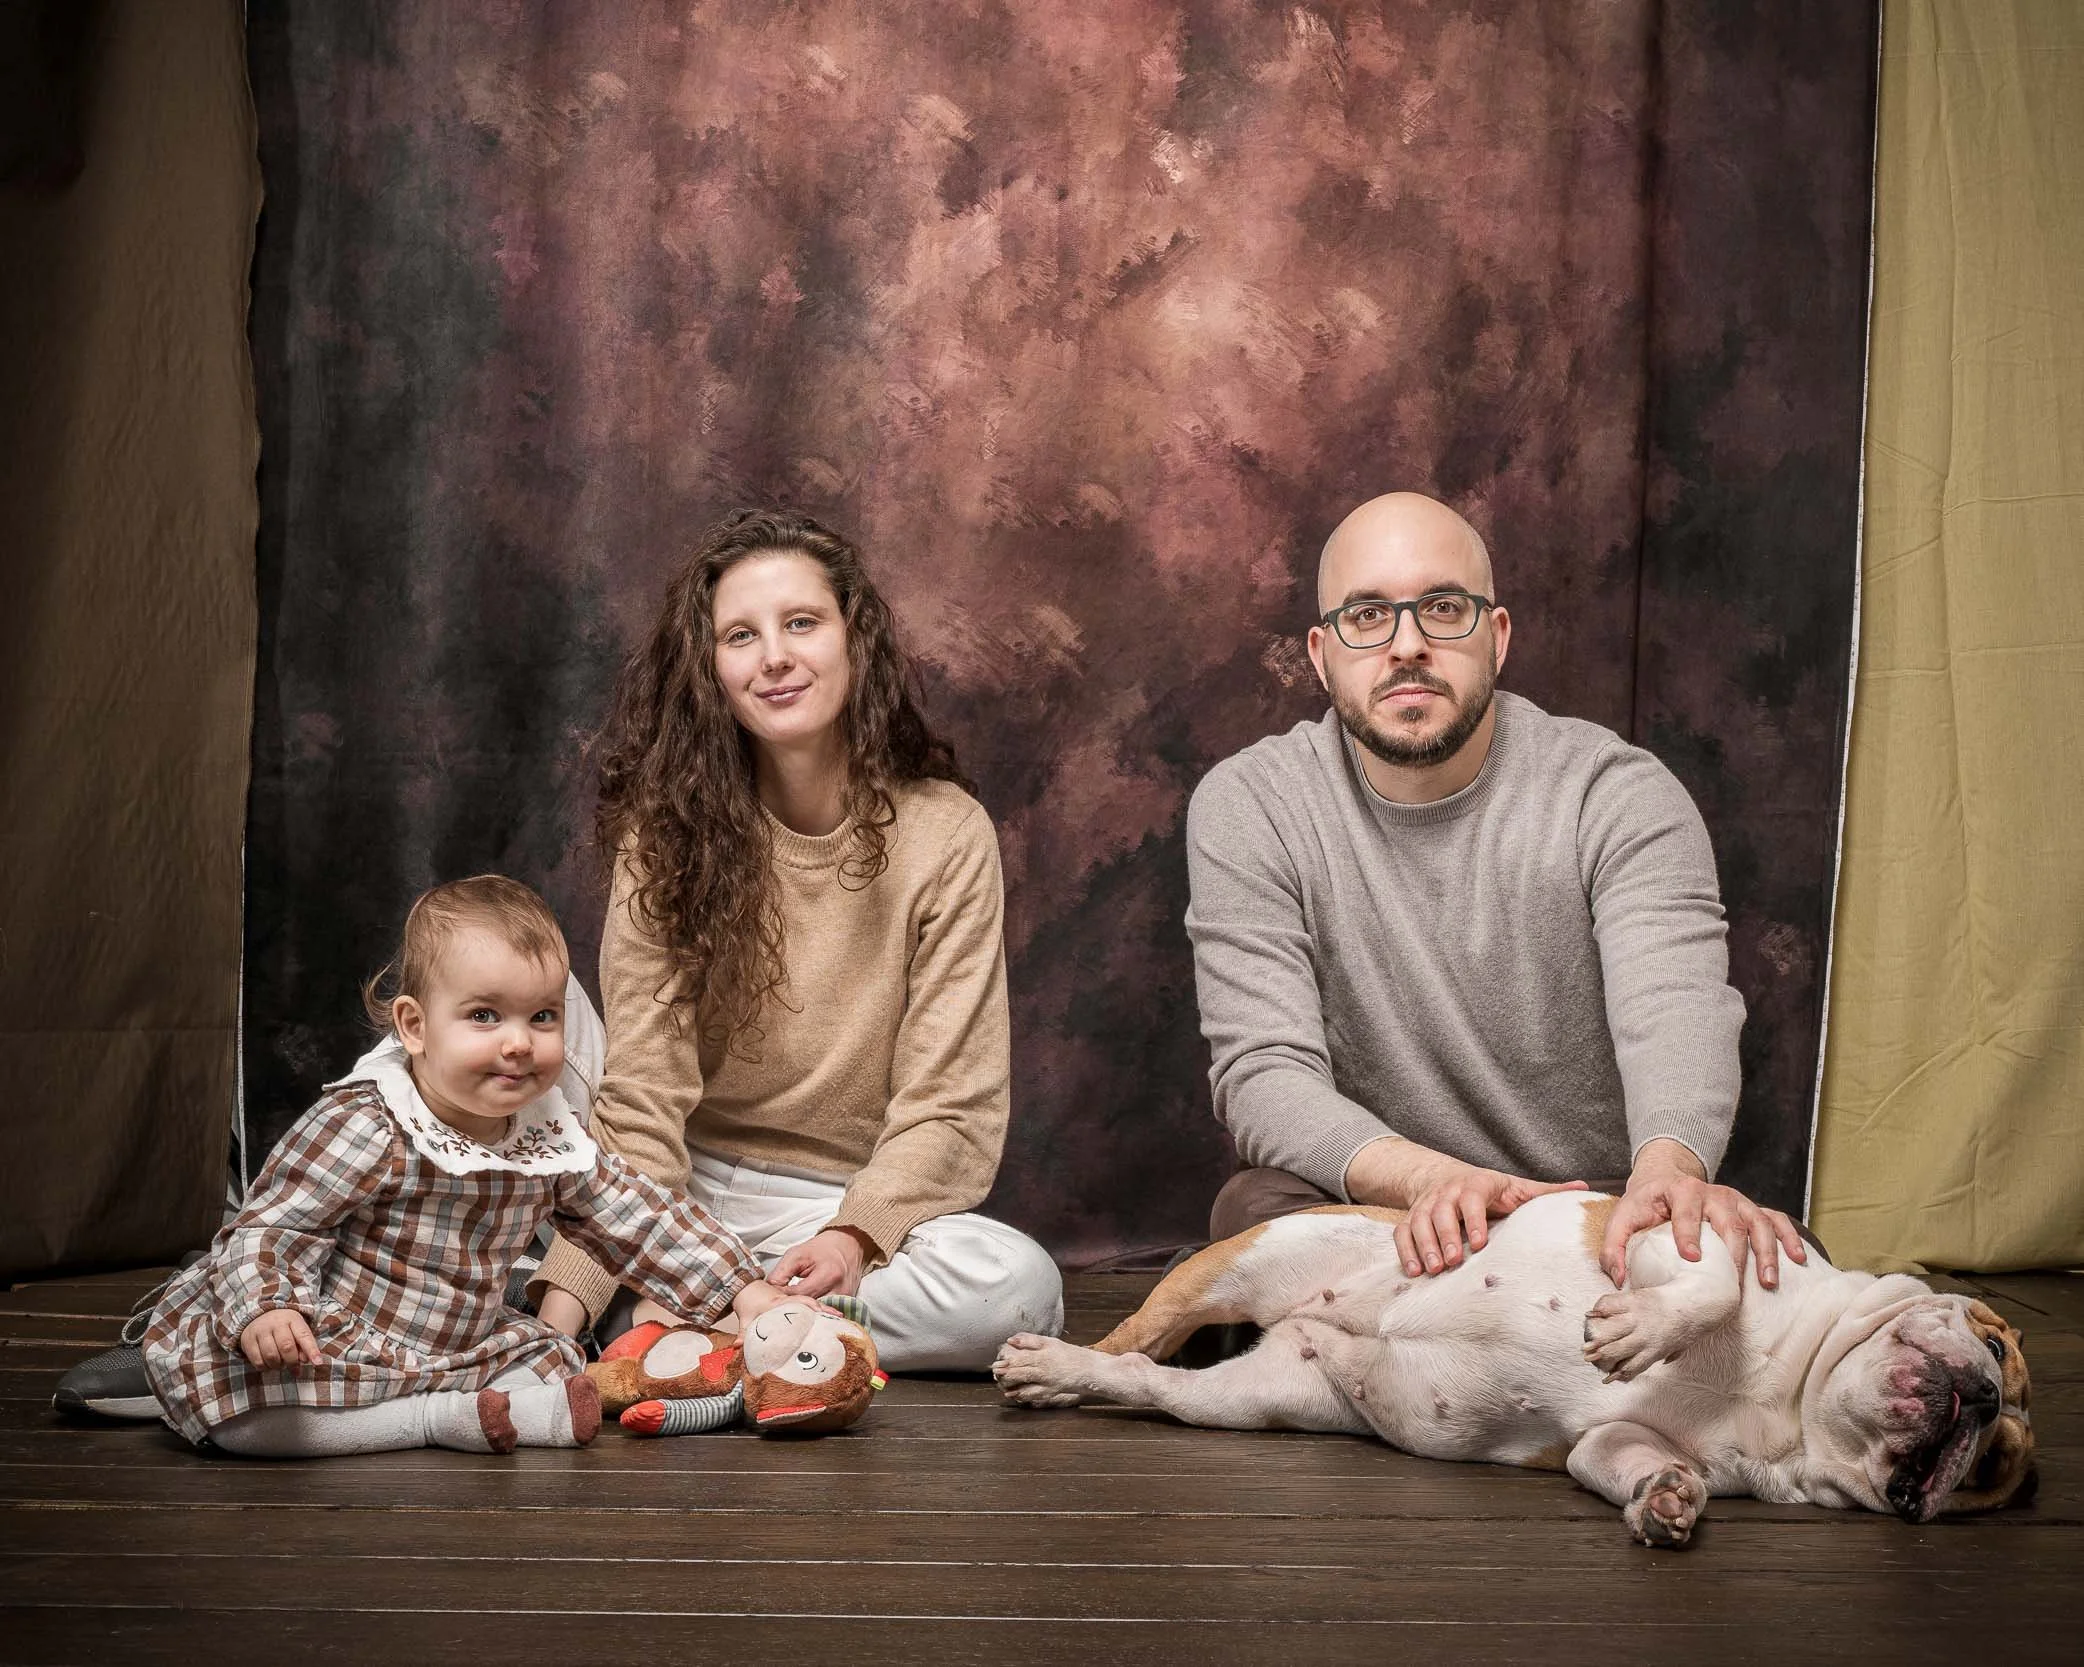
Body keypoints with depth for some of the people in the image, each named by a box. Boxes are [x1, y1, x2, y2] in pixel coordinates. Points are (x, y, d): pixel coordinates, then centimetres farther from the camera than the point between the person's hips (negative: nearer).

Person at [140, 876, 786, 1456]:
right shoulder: (361, 1128, -24)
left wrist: (742, 1288, 2)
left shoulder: (552, 1139, -3)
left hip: (460, 1352, 6)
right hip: (328, 1351, -6)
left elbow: (640, 1218, 7)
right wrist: (264, 1306, -42)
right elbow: (270, 1225, -21)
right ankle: (437, 1419, -28)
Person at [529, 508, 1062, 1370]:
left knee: (1018, 1284, -32)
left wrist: (854, 1236, -27)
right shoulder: (668, 831, -3)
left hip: (866, 1199, 2)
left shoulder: (945, 834, -5)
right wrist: (569, 1299, -26)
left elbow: (947, 1104, -7)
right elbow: (640, 1095, -11)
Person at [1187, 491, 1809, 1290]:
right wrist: (1428, 1179, -38)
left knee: (1776, 1254, -31)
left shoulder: (1620, 797, -8)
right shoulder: (1248, 809, -6)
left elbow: (1675, 1011, -25)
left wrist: (1670, 1170, -51)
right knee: (1256, 1205, -33)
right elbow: (1265, 1072, -15)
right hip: (1385, 1214, 0)